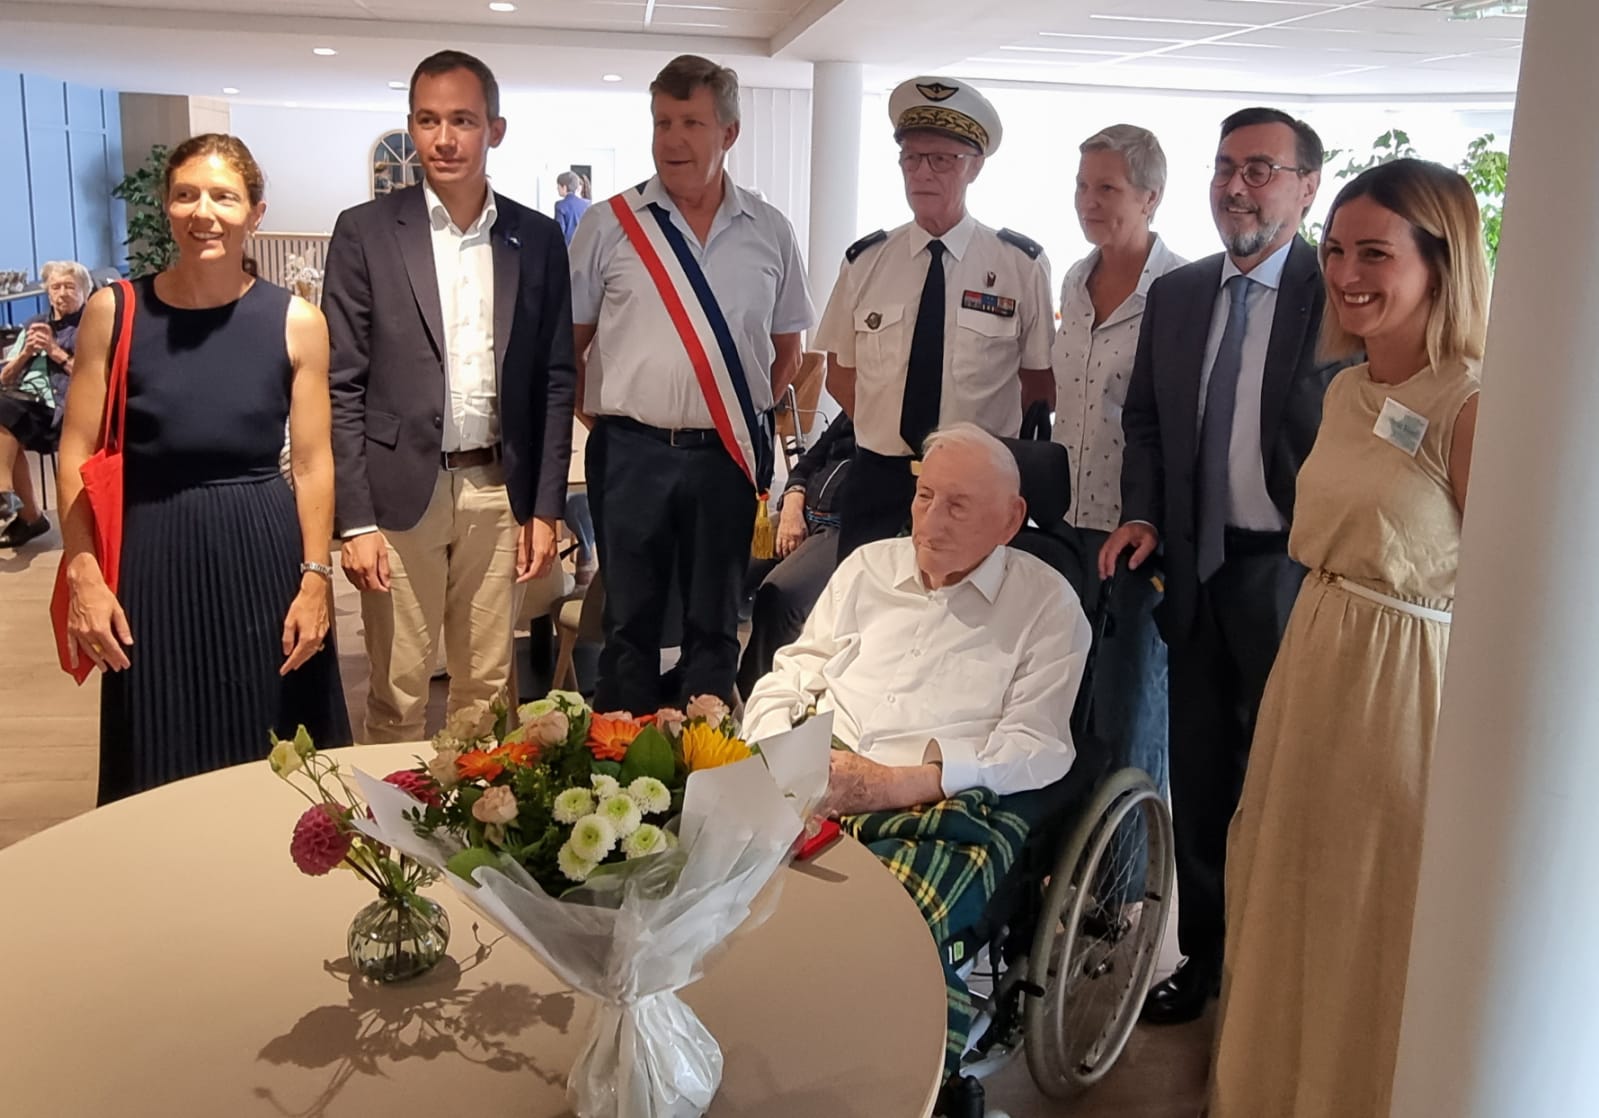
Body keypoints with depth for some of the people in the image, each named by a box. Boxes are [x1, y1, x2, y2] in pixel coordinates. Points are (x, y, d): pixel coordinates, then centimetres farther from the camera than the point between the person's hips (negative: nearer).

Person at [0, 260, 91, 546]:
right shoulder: (35, 324, 23)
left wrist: (55, 351, -8)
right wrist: (26, 353, 2)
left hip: (64, 408, -5)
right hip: (28, 405, 5)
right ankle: (27, 515, -16)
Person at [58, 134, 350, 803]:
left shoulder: (296, 321, -1)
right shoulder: (113, 313, -1)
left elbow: (313, 462, 0)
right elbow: (77, 454, 1)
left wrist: (316, 579, -5)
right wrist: (84, 574, -7)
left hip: (264, 557, 0)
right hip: (152, 559, 1)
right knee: (162, 772, 11)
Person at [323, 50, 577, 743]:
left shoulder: (538, 239, 6)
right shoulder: (366, 232, -1)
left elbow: (555, 380, 8)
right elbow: (343, 386, -3)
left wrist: (546, 508, 3)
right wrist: (355, 520, -8)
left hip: (500, 493, 2)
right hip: (401, 491, -2)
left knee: (488, 690, 11)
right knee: (398, 694, 6)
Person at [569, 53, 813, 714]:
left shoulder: (769, 233, 5)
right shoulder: (609, 225, 0)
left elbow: (787, 350, 14)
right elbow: (567, 342, 4)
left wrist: (749, 417, 5)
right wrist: (602, 419, -1)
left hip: (727, 454, 1)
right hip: (632, 452, -1)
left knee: (715, 622, 12)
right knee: (630, 620, 9)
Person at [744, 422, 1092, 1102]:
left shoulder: (1046, 602, 10)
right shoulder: (869, 567, 22)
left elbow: (1035, 748, -1)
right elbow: (790, 676, 20)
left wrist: (896, 783, -13)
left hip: (953, 804, -3)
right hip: (816, 786, 4)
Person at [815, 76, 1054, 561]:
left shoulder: (1022, 264, -3)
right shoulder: (864, 260, 3)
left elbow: (1039, 382, 4)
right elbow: (840, 375, 11)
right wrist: (887, 425, -2)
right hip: (878, 480, 2)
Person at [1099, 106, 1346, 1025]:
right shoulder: (1175, 295, 9)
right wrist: (1142, 514, 2)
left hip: (1290, 576, -5)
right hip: (1195, 568, 5)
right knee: (1200, 778, 15)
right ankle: (1203, 956, 33)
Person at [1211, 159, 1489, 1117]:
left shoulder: (1471, 408, -18)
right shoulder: (1346, 391, 5)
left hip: (1406, 686, -8)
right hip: (1313, 660, 8)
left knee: (1376, 930, 11)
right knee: (1290, 906, 22)